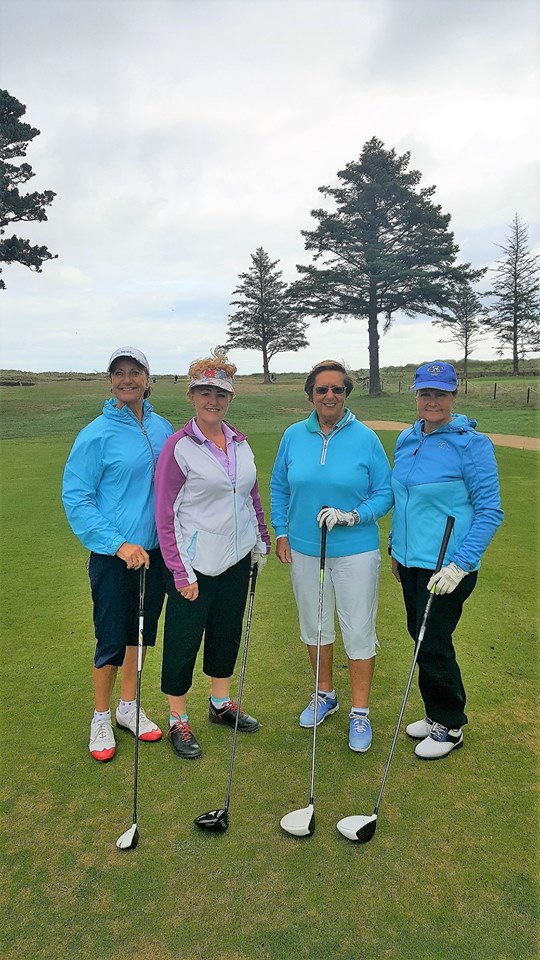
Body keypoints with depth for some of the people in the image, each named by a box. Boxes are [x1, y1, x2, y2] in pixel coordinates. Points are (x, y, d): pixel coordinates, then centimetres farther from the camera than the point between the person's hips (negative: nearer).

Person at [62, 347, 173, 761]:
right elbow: (76, 497, -11)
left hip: (156, 551, 5)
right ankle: (102, 717, 29)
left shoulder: (163, 429, 3)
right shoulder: (96, 435, -12)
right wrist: (118, 543, -18)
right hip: (113, 557, -5)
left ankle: (129, 707, 37)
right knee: (112, 640, 5)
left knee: (141, 632, 17)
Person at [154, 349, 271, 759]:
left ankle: (221, 703, 39)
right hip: (194, 563, -6)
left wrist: (262, 541, 15)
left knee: (228, 632, 19)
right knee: (184, 640, 6)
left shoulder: (240, 443, 5)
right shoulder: (179, 446, -13)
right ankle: (178, 721, 26)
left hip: (236, 558, 6)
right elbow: (165, 515, -13)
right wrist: (181, 572, -15)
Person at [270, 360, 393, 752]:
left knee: (359, 632, 4)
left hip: (356, 552, -3)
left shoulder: (366, 438, -8)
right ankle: (325, 695, 40)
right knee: (314, 626, 17)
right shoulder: (294, 436, 1)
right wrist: (281, 532, 5)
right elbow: (279, 487, 11)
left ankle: (360, 712, 23)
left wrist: (352, 516, -19)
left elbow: (385, 493, -4)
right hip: (304, 550, 3)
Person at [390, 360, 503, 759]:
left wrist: (459, 565, -19)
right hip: (411, 561, 7)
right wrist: (395, 547, 19)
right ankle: (437, 714, 36)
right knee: (421, 638, 16)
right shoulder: (406, 440, 6)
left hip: (447, 567, -7)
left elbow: (490, 512, -13)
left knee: (433, 645, 1)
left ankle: (450, 726, 25)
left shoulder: (472, 444, -14)